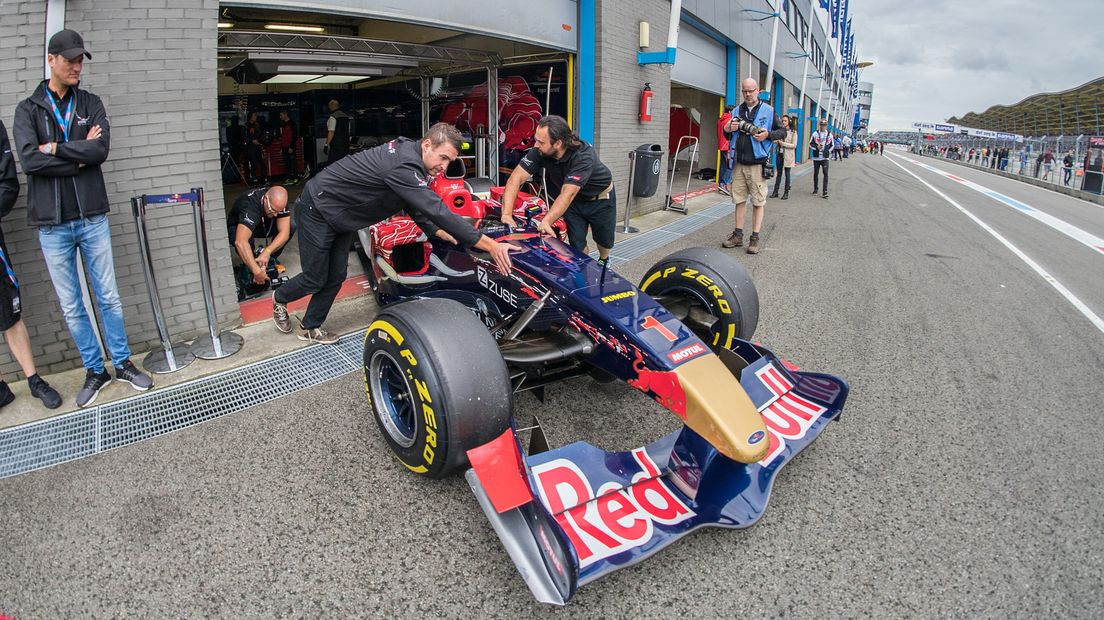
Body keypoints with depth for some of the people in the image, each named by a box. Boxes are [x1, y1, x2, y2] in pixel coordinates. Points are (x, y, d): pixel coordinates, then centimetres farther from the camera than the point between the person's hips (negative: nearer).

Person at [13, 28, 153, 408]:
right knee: (71, 307, 8)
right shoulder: (27, 109, 2)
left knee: (109, 298, 8)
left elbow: (101, 149, -11)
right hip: (52, 224, 0)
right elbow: (29, 160, -13)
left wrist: (55, 148, -12)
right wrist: (80, 155, -12)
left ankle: (123, 364, 22)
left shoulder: (91, 104, 6)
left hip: (92, 217, 0)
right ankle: (95, 371, 21)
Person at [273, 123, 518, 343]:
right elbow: (436, 211, -41)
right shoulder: (403, 166, -35)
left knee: (336, 276, 11)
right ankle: (280, 298, 37)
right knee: (315, 279, 5)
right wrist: (489, 244, -42)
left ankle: (309, 327, 29)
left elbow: (416, 206, 5)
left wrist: (441, 233, -6)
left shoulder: (408, 151, -5)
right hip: (318, 209, -8)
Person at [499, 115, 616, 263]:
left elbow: (568, 193, -47)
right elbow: (517, 177, -30)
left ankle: (604, 261, 45)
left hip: (600, 198, -3)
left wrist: (546, 222, -57)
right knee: (577, 244, 0)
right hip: (574, 201, 3)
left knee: (605, 240, 12)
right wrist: (507, 214, -42)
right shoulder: (539, 151, -27)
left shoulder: (583, 156, -39)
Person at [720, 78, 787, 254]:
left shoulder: (768, 110, 2)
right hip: (739, 163, 4)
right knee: (739, 200, 9)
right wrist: (729, 129, -2)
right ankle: (738, 235, 17)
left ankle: (755, 238, 4)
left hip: (758, 164, -4)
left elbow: (782, 132, 4)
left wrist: (768, 134, -15)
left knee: (758, 202, -1)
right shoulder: (737, 111, 13)